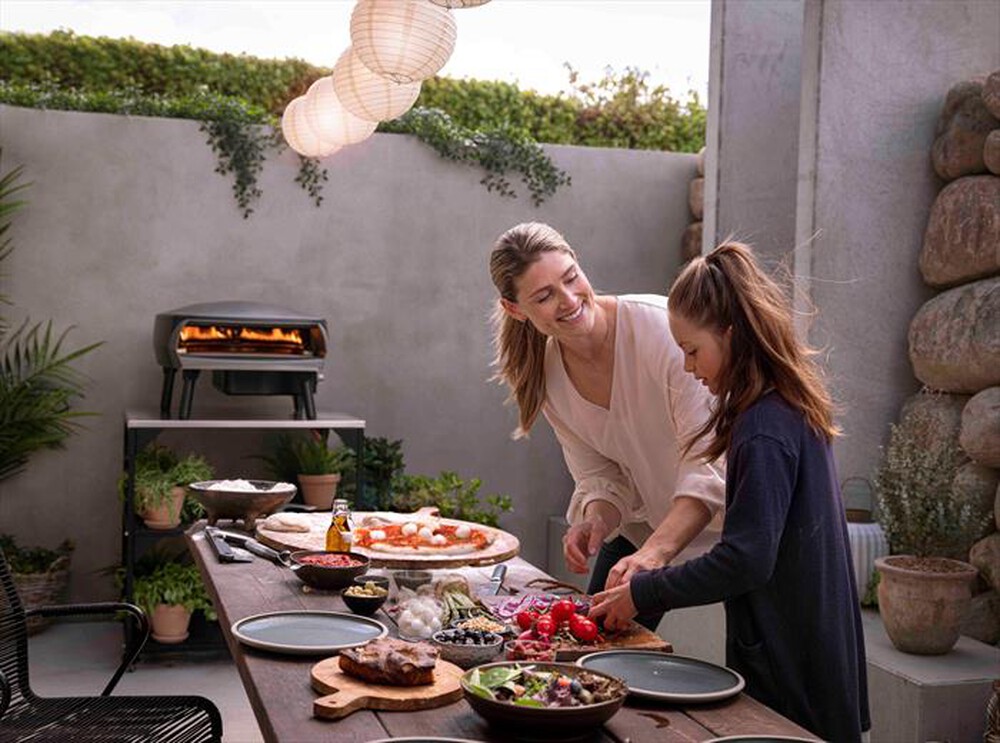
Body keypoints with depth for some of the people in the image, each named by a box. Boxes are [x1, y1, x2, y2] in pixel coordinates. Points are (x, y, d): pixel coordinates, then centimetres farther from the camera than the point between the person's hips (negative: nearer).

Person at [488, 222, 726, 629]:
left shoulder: (662, 327, -28)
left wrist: (655, 551, -41)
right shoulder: (546, 373, -7)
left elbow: (710, 466, -31)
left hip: (720, 515, -5)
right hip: (646, 523, 5)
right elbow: (600, 477, -2)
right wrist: (595, 520, -24)